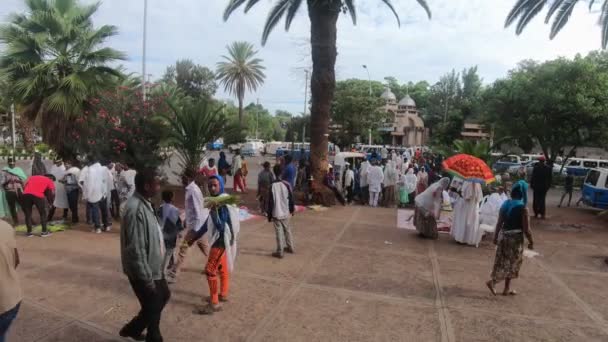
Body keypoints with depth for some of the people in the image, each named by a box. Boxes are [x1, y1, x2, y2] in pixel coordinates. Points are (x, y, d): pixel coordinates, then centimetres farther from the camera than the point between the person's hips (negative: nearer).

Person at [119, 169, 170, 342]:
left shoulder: (144, 203, 3)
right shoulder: (136, 209, -29)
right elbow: (136, 250, -28)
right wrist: (147, 279, -23)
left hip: (153, 267, 10)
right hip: (144, 271, -10)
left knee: (164, 295, 25)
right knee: (153, 308, 8)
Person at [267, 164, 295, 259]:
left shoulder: (272, 186, -14)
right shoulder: (286, 184, -6)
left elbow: (270, 202, -10)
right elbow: (291, 198, 1)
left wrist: (269, 215, -1)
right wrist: (292, 210, 16)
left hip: (276, 214, -3)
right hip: (286, 213, 4)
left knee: (279, 233, 4)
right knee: (287, 230, 20)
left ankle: (280, 252, 10)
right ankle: (290, 247, 33)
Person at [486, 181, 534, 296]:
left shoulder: (505, 204, 1)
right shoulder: (523, 208, -17)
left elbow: (499, 223, 5)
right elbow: (526, 229, -15)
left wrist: (495, 236, 14)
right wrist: (531, 242, -1)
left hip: (503, 235, 6)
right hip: (515, 238, -6)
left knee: (504, 262, 15)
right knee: (511, 264, 8)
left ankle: (507, 289, 24)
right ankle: (493, 281, -2)